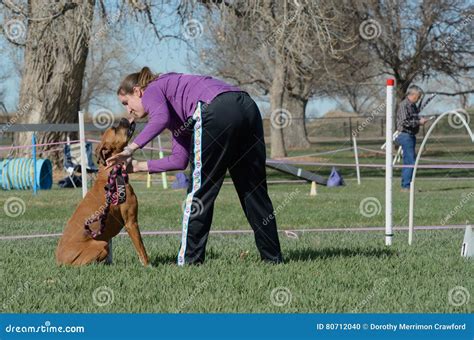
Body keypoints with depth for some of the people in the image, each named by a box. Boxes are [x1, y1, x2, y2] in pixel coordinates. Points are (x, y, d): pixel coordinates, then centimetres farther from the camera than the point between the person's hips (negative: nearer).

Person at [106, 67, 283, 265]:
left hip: (217, 111, -9)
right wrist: (139, 166, 32)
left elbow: (160, 119, -11)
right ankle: (273, 257, 17)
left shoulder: (152, 90, 14)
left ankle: (189, 260, 5)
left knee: (200, 191, 1)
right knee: (254, 190, 14)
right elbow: (179, 160, 29)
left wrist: (130, 149, -4)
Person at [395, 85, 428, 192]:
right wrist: (419, 122, -16)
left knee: (409, 162, 13)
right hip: (406, 135, -10)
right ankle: (406, 186, -10)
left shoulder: (413, 105, 16)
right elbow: (405, 122, -22)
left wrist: (420, 119, 8)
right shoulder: (404, 105, -14)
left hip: (411, 136, 10)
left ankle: (405, 185, 19)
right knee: (410, 162, -12)